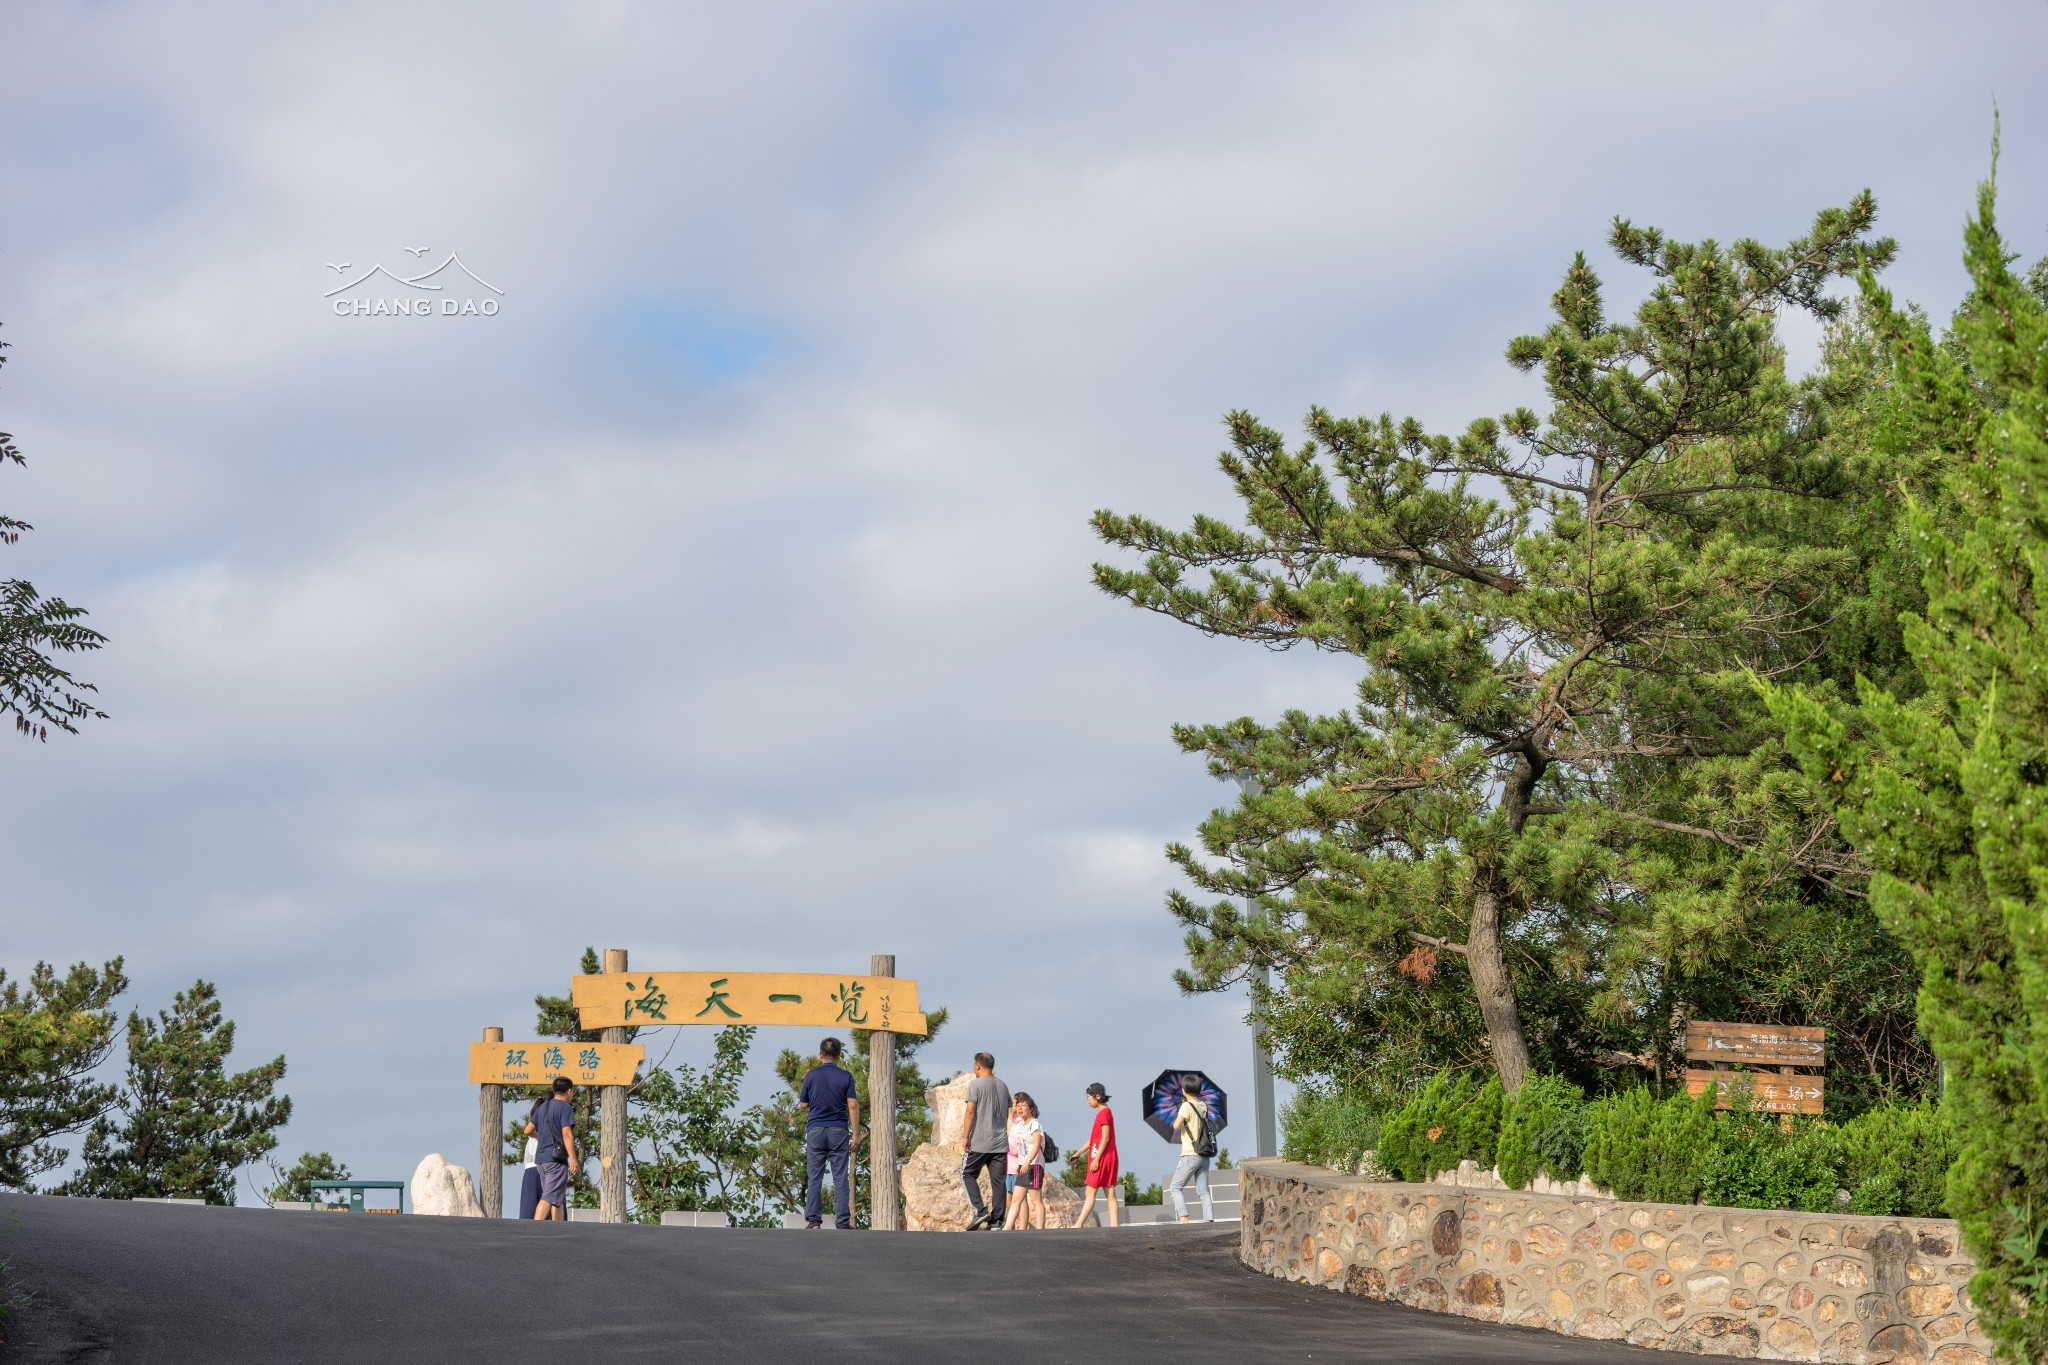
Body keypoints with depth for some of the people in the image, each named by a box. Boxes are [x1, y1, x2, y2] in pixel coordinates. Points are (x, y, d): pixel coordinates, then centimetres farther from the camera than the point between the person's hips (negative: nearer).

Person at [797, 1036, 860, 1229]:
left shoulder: (812, 1075, 1)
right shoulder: (846, 1076, -1)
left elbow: (803, 1105, 8)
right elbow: (853, 1106, -6)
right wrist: (855, 1134, -2)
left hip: (815, 1130, 0)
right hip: (839, 1131, 0)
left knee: (814, 1178, 4)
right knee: (840, 1179, 1)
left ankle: (813, 1220, -2)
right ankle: (842, 1222, -3)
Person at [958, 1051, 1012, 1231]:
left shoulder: (975, 1084, -6)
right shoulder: (1003, 1086, 14)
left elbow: (970, 1111, -12)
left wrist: (965, 1136, -10)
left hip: (979, 1142, -6)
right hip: (1001, 1142, 6)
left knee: (967, 1174, 5)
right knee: (998, 1180, 3)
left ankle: (979, 1211, -11)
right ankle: (997, 1220, 0)